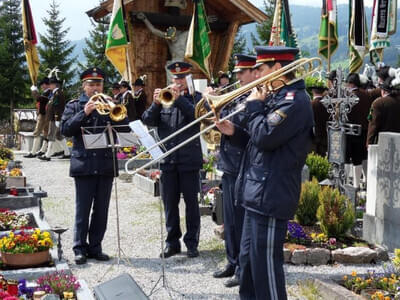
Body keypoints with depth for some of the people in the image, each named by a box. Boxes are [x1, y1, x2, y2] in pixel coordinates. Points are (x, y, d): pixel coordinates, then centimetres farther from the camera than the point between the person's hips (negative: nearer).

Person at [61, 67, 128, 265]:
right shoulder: (74, 106, 9)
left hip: (106, 165, 3)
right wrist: (84, 112, -14)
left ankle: (95, 247, 16)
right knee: (82, 210, 0)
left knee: (101, 210, 7)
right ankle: (80, 249, 8)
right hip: (84, 164, -3)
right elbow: (65, 129, -6)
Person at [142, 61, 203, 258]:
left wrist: (179, 98, -21)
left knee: (191, 202, 4)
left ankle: (192, 242, 13)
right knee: (169, 203, 9)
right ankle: (172, 242, 20)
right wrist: (155, 104, -15)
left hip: (189, 159, -3)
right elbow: (148, 121, 2)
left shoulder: (196, 97, 4)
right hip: (167, 159, 3)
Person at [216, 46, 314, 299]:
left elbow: (265, 137, -26)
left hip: (271, 196, -11)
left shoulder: (295, 101, -16)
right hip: (258, 193, 11)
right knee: (249, 259, 20)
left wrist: (255, 106, -10)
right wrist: (235, 132, 7)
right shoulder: (280, 98, 17)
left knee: (266, 264, -3)